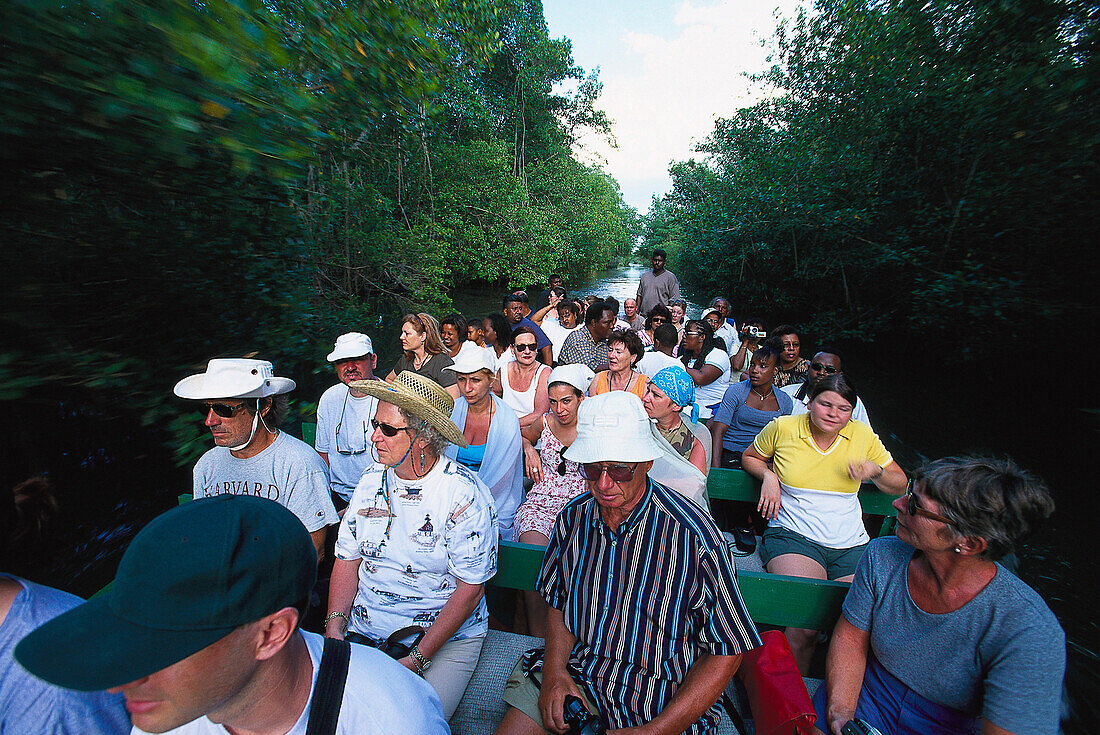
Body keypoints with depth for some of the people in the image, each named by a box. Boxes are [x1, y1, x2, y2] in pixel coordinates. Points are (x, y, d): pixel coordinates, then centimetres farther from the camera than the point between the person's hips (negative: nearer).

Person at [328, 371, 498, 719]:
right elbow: (347, 559, 7)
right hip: (363, 630, 5)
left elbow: (470, 588, -15)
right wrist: (334, 626, -6)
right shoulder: (371, 481, 1)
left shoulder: (465, 493, -18)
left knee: (413, 725, -21)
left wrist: (416, 659, -17)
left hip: (446, 637, -4)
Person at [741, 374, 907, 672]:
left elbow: (900, 485, 15)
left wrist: (875, 471, -7)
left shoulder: (862, 435, 6)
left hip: (852, 545, 4)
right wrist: (768, 475, -4)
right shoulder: (782, 427, -1)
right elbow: (749, 456, 16)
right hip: (793, 536, -3)